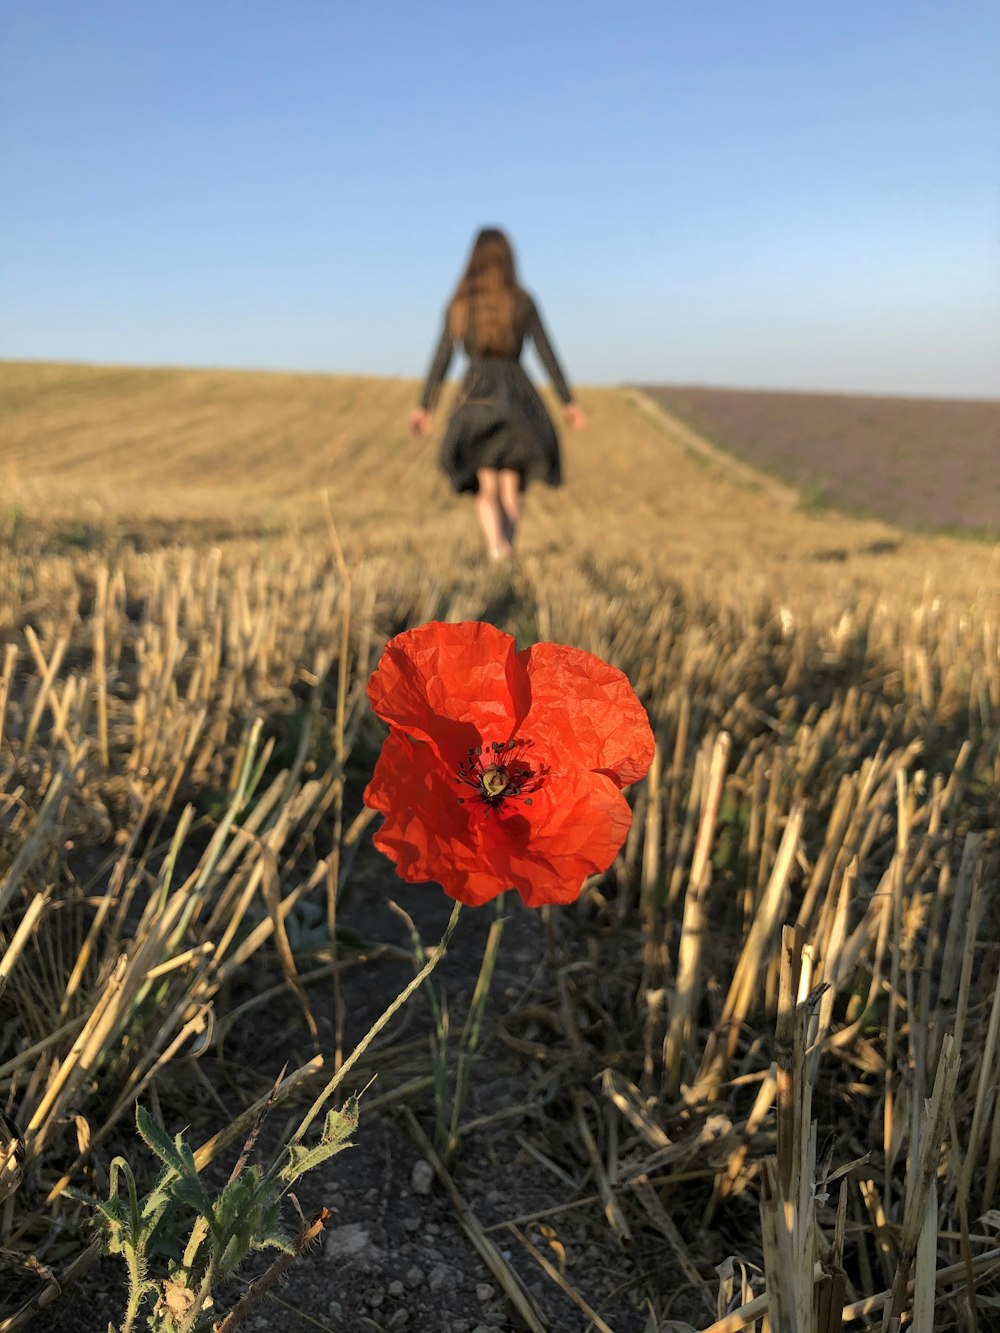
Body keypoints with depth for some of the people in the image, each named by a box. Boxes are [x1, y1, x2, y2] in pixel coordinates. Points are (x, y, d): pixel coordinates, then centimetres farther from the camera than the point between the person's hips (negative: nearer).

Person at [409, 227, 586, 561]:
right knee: (510, 486, 11)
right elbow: (547, 354, -2)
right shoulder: (521, 301, 0)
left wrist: (424, 407, 9)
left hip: (476, 397, 1)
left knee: (486, 487, 2)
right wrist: (568, 402, 3)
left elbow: (441, 360, 4)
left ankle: (496, 549, -23)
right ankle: (506, 554, 10)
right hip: (517, 399, -1)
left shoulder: (458, 304, 4)